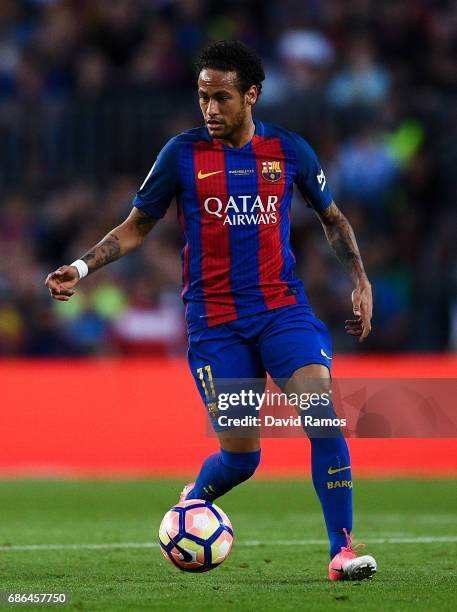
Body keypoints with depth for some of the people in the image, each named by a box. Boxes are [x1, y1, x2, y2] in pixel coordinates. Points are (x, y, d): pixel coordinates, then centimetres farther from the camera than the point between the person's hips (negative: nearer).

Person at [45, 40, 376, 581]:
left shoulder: (288, 150, 4)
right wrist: (81, 267, -4)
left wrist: (361, 280, 9)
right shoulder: (183, 154, 0)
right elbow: (136, 227, 9)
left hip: (282, 306, 1)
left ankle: (341, 551, -16)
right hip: (215, 320, -1)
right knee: (240, 455, -5)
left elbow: (332, 218, 19)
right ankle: (193, 501, 31)